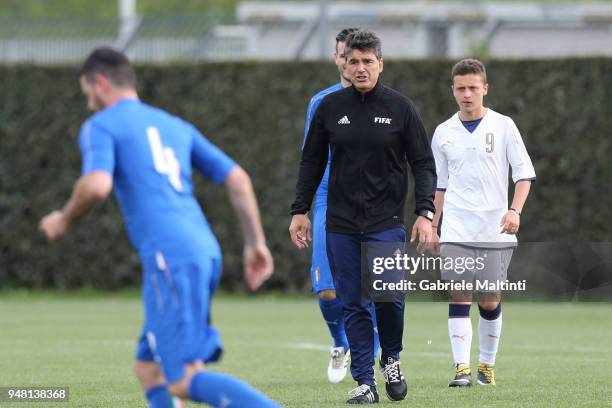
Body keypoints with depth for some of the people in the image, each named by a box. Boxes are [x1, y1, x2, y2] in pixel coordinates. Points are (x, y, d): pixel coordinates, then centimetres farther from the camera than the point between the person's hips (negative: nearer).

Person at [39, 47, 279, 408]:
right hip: (206, 253, 8)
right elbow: (238, 179, 19)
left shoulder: (101, 126, 5)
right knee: (149, 368, 17)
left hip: (169, 256, -8)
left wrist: (64, 219, 5)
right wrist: (257, 242, 21)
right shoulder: (177, 126, 25)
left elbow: (97, 185, -14)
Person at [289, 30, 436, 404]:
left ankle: (391, 359, 15)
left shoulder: (400, 108, 1)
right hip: (341, 223, 2)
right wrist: (300, 211, 8)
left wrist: (425, 213, -8)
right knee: (354, 304, -1)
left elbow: (424, 163, 2)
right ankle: (365, 383, 3)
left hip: (386, 222, -2)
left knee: (388, 295, -13)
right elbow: (312, 161, 14)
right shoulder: (330, 107, 6)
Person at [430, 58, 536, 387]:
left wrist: (515, 210, -14)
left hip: (495, 229, -1)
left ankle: (487, 364, 21)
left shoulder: (502, 126, 1)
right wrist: (432, 227, 12)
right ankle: (462, 368, -12)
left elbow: (524, 172, 0)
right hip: (456, 230, 1)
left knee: (490, 299, 4)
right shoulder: (444, 133, 9)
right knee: (459, 295, -9)